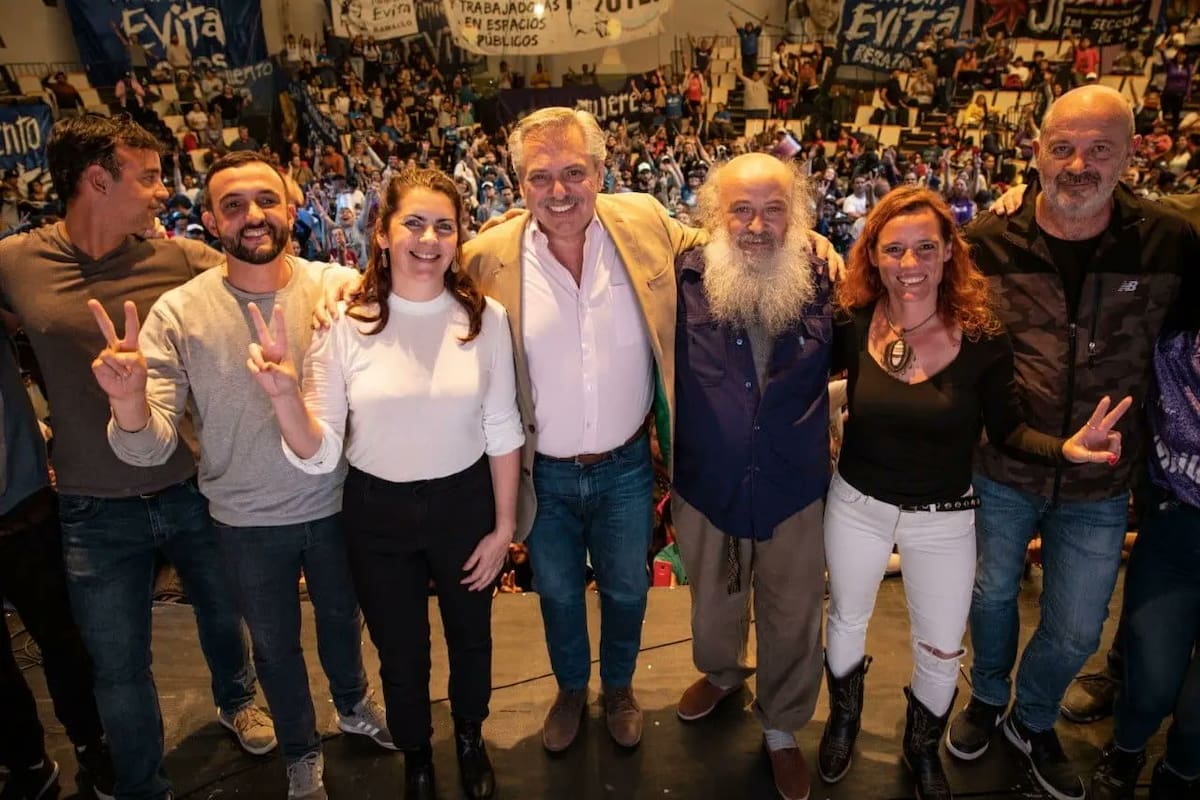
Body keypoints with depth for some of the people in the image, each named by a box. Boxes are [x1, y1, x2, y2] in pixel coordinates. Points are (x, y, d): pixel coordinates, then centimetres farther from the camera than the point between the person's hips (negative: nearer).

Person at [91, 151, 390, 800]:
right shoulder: (178, 314, -15)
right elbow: (149, 450, -17)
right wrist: (129, 399, -38)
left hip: (335, 503, 1)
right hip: (246, 523, 0)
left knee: (341, 617, 26)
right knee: (275, 646, 21)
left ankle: (353, 705, 57)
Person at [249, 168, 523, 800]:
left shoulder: (484, 317, -12)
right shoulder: (345, 325, -15)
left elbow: (502, 432, -4)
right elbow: (319, 456, -14)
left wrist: (504, 526, -2)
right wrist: (283, 395, -32)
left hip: (464, 504, 1)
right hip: (379, 515, 0)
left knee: (471, 638, 25)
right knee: (401, 657, 21)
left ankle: (470, 740, 57)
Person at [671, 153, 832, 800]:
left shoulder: (821, 279, -10)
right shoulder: (686, 280, -13)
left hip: (795, 491, 0)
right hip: (706, 488, 0)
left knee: (792, 618, 19)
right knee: (713, 609, 25)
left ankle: (781, 729, 46)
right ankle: (722, 673, 59)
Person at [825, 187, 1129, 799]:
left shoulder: (982, 337, -17)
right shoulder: (853, 325, -16)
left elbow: (1007, 429, -10)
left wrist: (1065, 448, -28)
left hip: (944, 519, 0)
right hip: (856, 505, 1)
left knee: (941, 651, 16)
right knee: (846, 621, 23)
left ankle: (922, 749, 49)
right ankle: (844, 719, 56)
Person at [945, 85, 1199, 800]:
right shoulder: (990, 241, -12)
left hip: (1100, 488, 1)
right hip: (1000, 472, -1)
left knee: (1076, 633, 16)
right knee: (992, 596, 19)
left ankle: (1033, 720, 46)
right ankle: (988, 699, 48)